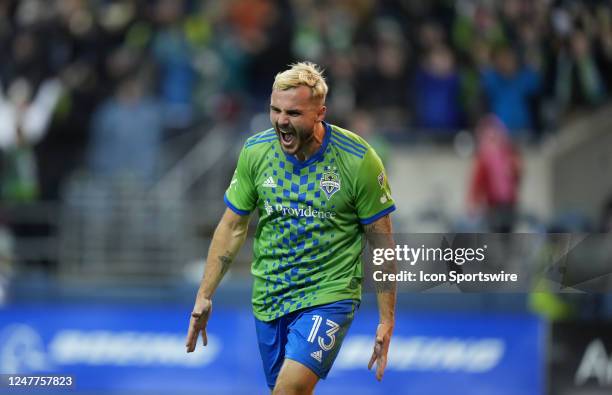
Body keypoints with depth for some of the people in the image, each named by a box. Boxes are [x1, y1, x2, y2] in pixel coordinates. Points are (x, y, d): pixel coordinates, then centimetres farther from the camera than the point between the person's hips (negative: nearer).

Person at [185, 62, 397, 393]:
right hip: (268, 299, 5)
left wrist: (386, 321, -6)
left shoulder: (358, 161, -12)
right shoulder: (255, 152, -2)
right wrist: (204, 297, 7)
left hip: (329, 294, -4)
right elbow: (233, 226, 9)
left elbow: (382, 242, -5)